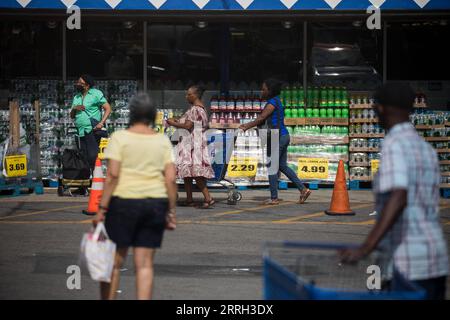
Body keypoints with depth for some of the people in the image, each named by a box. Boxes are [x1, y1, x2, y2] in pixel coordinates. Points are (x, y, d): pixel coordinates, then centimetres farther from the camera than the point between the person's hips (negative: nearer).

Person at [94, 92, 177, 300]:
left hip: (124, 201, -3)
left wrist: (102, 208, -10)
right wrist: (171, 212, 6)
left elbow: (112, 175, -11)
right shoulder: (163, 141, 6)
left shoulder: (120, 137, -3)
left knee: (114, 261, 7)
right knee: (145, 264, 6)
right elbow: (171, 178, 0)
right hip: (155, 204, 3)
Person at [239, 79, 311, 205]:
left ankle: (274, 198, 3)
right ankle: (303, 189, 12)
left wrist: (247, 127, -13)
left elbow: (261, 118, -19)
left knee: (272, 167, -2)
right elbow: (263, 119, 19)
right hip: (284, 136, 10)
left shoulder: (272, 102, -14)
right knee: (283, 166, 15)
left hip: (278, 137, -10)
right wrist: (247, 125, 15)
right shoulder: (276, 101, 17)